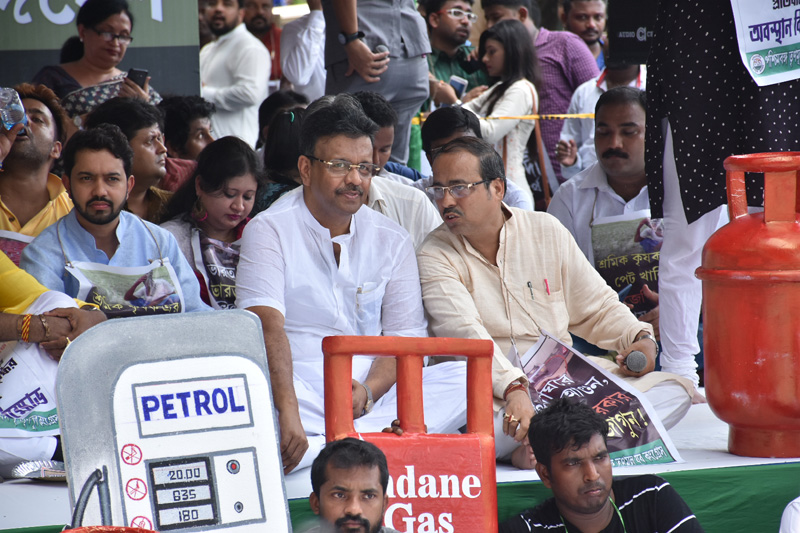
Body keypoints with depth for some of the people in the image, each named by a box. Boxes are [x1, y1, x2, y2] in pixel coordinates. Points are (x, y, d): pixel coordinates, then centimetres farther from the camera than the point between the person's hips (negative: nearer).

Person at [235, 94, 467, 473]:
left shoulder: (391, 240, 13)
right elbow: (267, 327, -16)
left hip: (373, 396, 5)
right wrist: (288, 412, -33)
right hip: (298, 392, -5)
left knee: (465, 378, -22)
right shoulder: (270, 232, -1)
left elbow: (406, 337, 9)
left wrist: (368, 391, -14)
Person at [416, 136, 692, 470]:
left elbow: (598, 307, 19)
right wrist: (514, 388, -36)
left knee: (674, 391, -17)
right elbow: (465, 334, -20)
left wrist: (641, 339, -2)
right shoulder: (435, 257, -2)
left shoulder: (546, 231, 10)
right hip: (490, 389, -4)